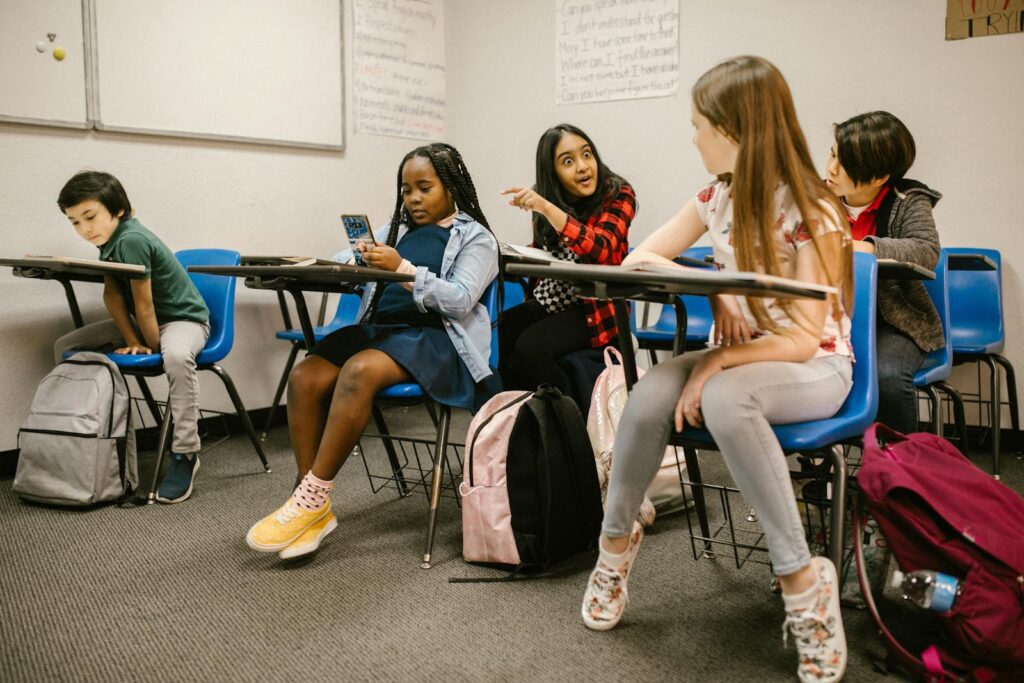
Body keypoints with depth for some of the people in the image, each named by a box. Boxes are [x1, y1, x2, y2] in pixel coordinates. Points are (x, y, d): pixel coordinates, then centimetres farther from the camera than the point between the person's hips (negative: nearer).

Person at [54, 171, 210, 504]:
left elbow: (144, 305, -23)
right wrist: (132, 340, -15)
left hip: (183, 318, -9)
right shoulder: (110, 240, 1)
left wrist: (152, 346, -14)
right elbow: (112, 295, -4)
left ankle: (185, 454, -34)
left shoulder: (131, 240, -27)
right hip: (141, 322, 9)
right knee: (66, 346, 3)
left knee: (176, 356, -43)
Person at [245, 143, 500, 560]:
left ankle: (312, 499, -25)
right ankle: (312, 508, -17)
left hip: (435, 338, -6)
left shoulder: (475, 238, 6)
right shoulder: (398, 229, 22)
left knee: (359, 371, -34)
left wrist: (402, 269, -19)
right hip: (379, 328, 6)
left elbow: (460, 300, -9)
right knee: (304, 378, -21)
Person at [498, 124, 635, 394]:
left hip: (595, 308, -5)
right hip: (549, 301, 5)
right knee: (495, 337, -22)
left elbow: (601, 251, -28)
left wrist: (547, 208, -35)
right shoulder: (545, 197, 4)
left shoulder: (618, 195, -11)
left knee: (530, 347, -28)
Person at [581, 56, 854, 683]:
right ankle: (617, 541, -6)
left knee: (724, 397, -39)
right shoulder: (719, 199, 2)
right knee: (651, 395, -27)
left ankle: (803, 581, -27)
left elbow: (803, 340, -21)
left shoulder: (811, 214, -17)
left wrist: (718, 361, -30)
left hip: (815, 371, -5)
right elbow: (636, 260, 5)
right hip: (741, 356, 5)